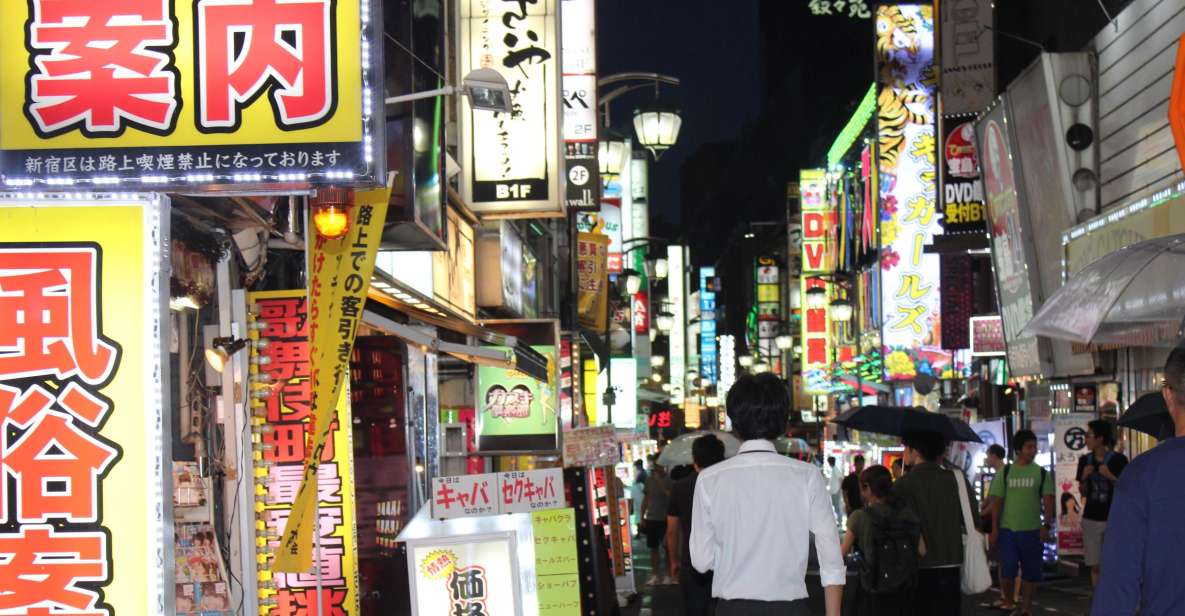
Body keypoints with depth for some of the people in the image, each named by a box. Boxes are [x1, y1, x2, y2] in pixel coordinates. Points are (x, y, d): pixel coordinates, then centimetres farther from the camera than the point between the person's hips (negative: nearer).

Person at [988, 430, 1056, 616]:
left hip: (1032, 530, 0)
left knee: (1031, 572, 4)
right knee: (1007, 569, -5)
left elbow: (1048, 501, 1)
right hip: (1007, 529, 0)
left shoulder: (1041, 473, 3)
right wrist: (994, 529, 1)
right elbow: (997, 502, 5)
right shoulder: (1005, 473, 4)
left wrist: (1047, 525, -11)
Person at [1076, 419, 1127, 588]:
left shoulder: (1118, 460, -7)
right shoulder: (1085, 460, 6)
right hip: (1091, 519, 4)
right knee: (1095, 566, 7)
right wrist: (1084, 477, -7)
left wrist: (1110, 476, -19)